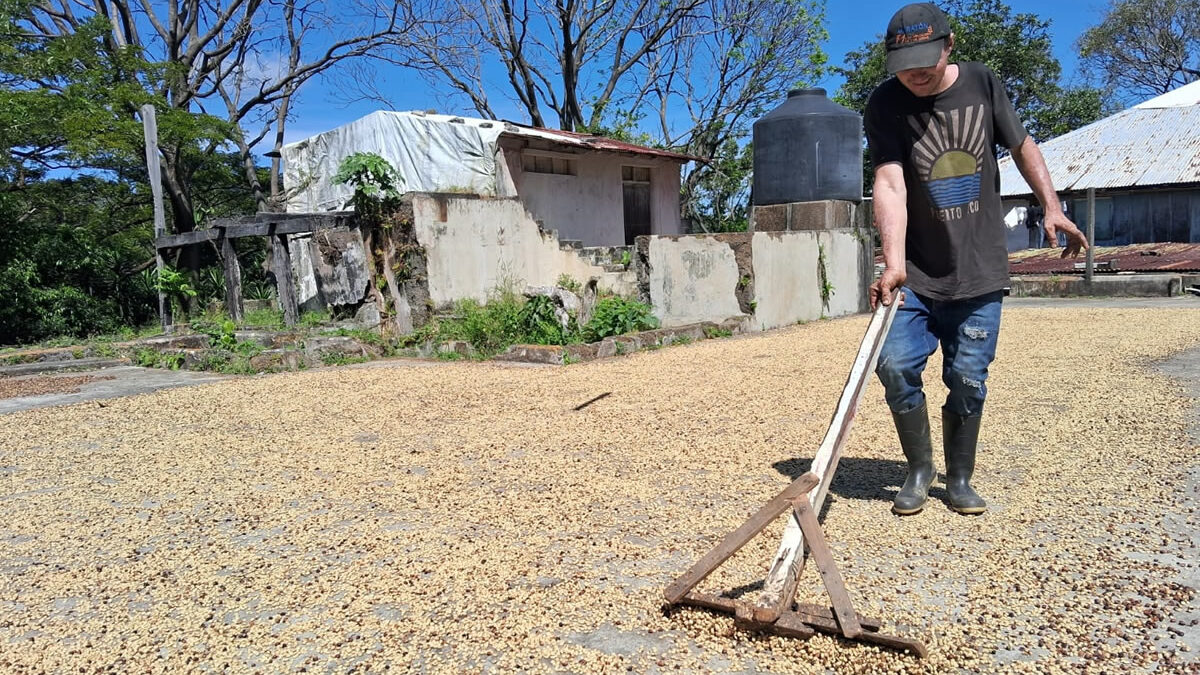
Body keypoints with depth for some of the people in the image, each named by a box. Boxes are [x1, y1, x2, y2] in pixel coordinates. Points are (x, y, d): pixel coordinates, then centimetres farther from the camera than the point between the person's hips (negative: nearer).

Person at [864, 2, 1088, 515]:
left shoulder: (982, 84, 2)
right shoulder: (885, 105, -8)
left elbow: (1022, 147, 15)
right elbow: (890, 185, -20)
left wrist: (1051, 207, 8)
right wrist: (893, 262, -32)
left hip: (979, 271, 2)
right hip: (916, 272, -2)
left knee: (968, 380, 2)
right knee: (895, 363, -13)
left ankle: (959, 479, 21)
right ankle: (919, 469, 10)